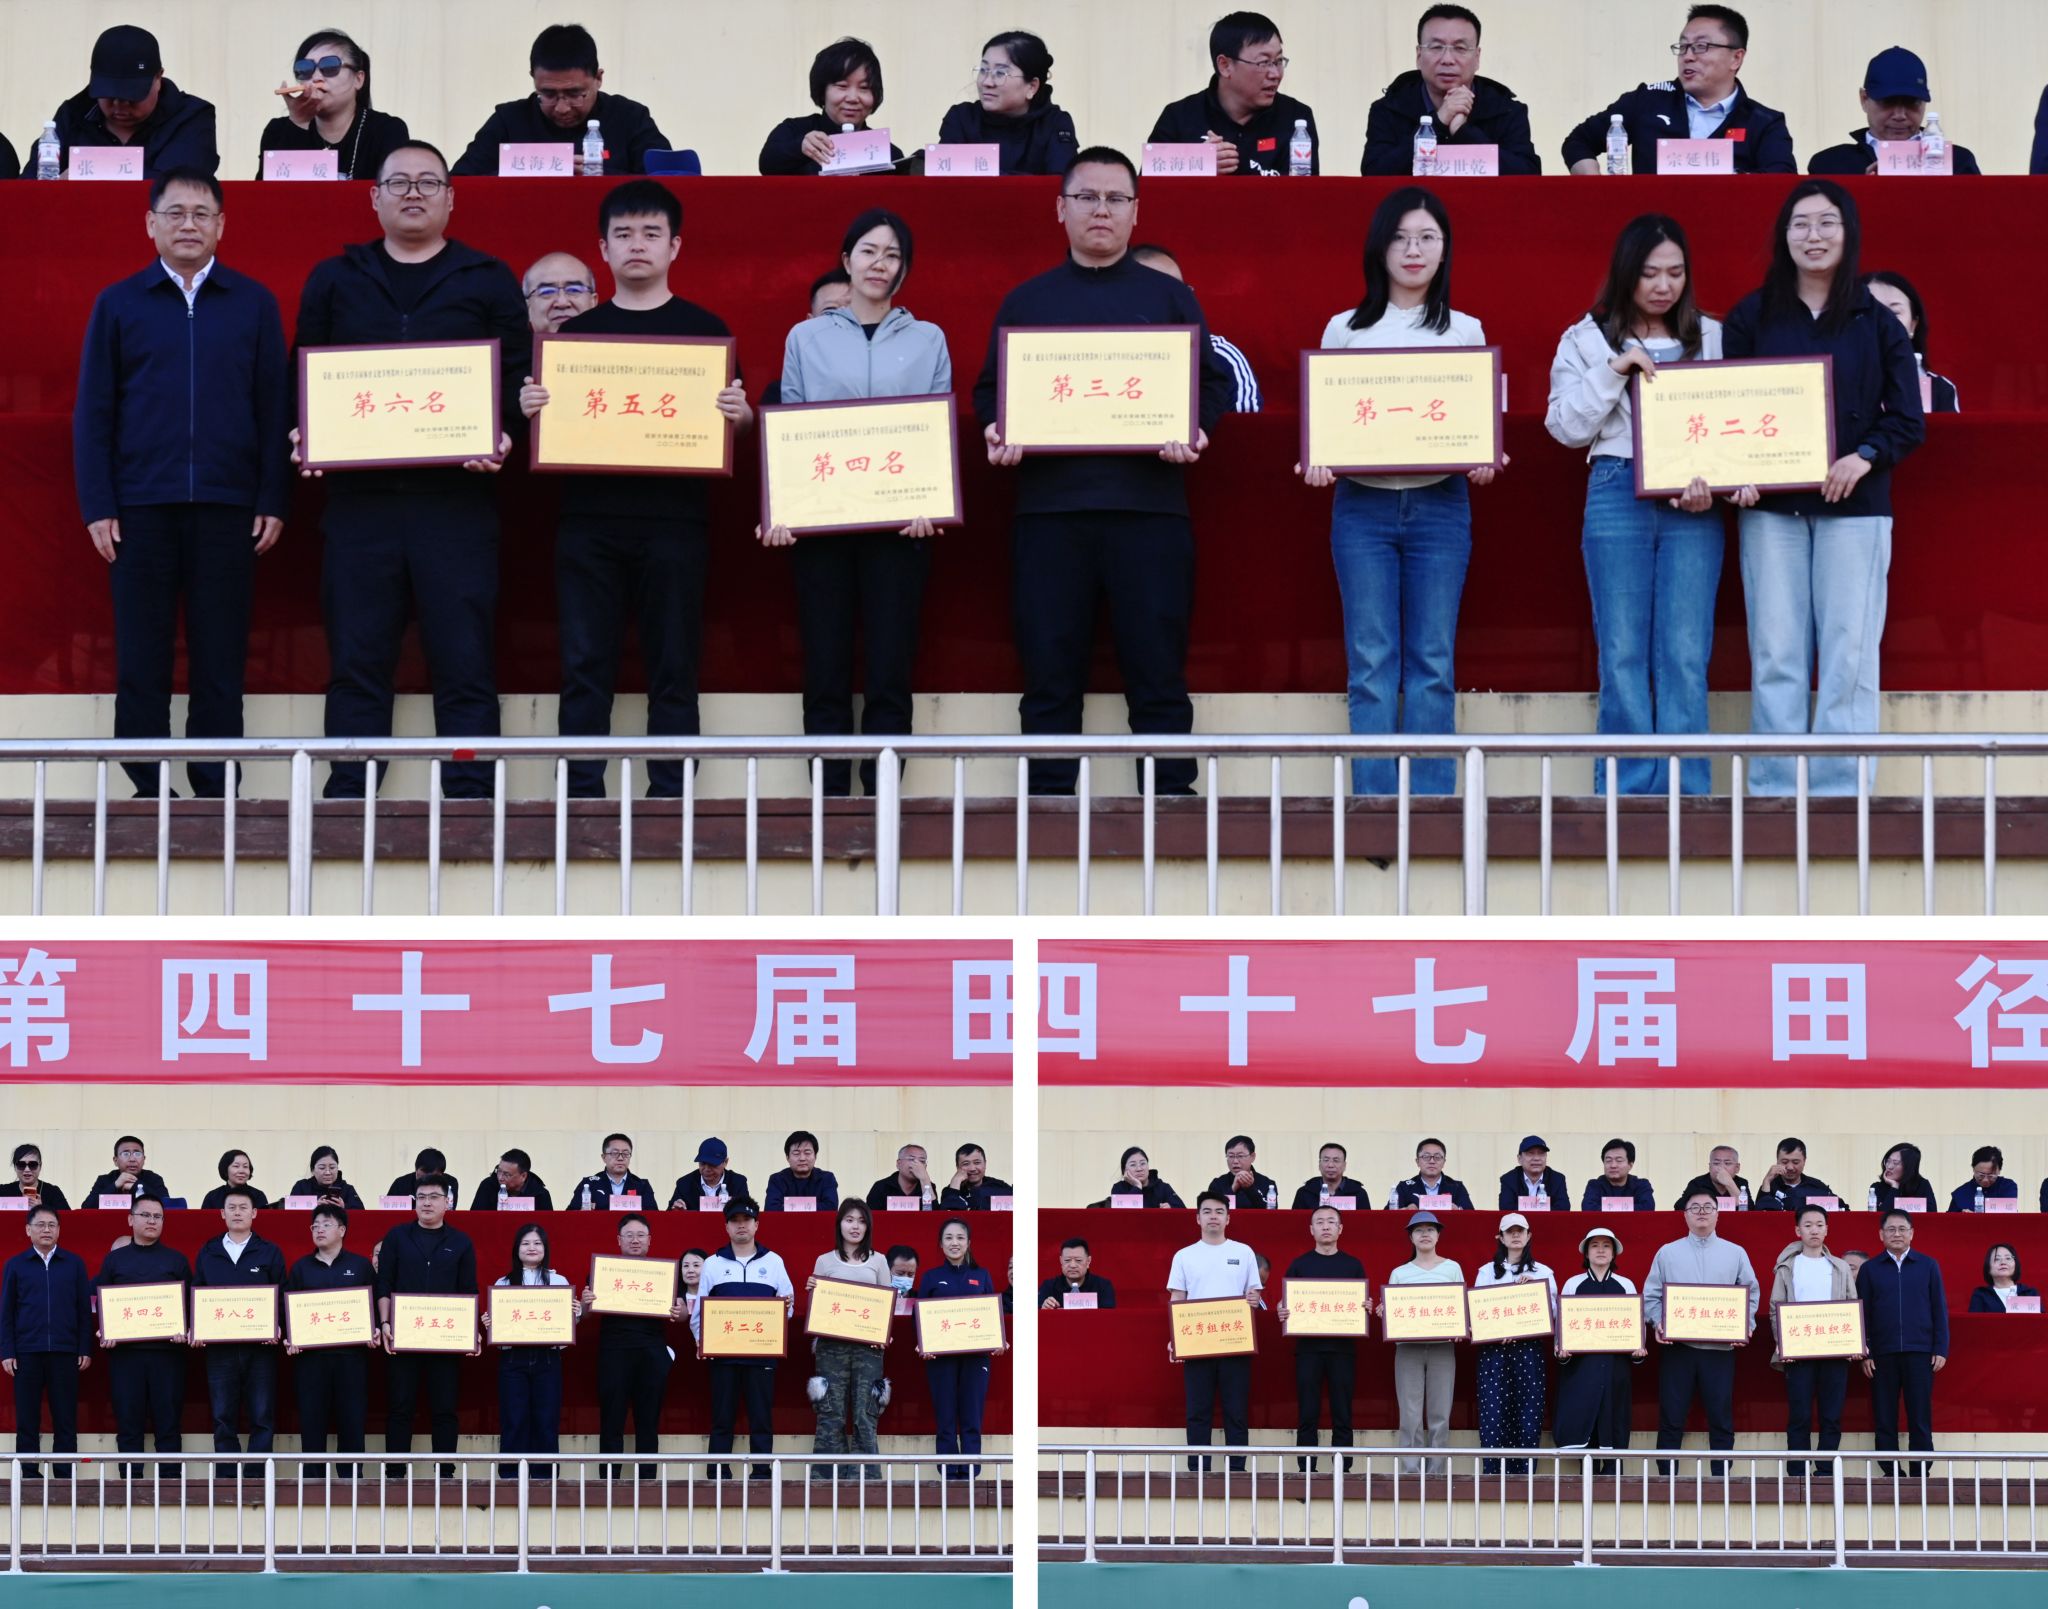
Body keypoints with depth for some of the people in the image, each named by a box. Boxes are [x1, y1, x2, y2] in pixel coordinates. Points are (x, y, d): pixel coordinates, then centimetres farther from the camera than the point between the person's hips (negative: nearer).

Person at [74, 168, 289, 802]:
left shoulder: (253, 305, 8)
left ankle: (214, 793, 6)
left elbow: (275, 409, 7)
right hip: (140, 510, 0)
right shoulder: (118, 304, 8)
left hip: (227, 510, 0)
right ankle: (145, 793, 6)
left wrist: (273, 501, -1)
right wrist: (97, 507, -2)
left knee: (220, 661, 1)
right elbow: (92, 411, 6)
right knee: (141, 661, 1)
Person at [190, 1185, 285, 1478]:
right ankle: (226, 1480, 4)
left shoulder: (269, 1253, 8)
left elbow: (281, 1297, 5)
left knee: (262, 1417, -3)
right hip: (218, 1346, 1)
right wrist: (195, 1329, -4)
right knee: (223, 1418, 1)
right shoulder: (207, 1253, 12)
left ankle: (255, 1476, -1)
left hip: (260, 1345, -1)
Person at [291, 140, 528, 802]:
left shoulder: (488, 282, 11)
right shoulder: (334, 281, 16)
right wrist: (304, 436, -3)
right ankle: (348, 797, 3)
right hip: (359, 495, 1)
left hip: (457, 497, -1)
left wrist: (505, 438, -11)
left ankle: (469, 796, -2)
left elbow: (519, 380, 8)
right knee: (357, 661, 1)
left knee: (464, 663, -4)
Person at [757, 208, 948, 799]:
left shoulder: (927, 340, 12)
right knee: (826, 672, -2)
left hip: (899, 522, 0)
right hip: (819, 520, 0)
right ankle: (828, 800, 1)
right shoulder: (806, 339, 12)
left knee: (889, 672, -4)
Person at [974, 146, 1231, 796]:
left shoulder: (1168, 297, 12)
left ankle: (1171, 800, 1)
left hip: (1148, 504, -1)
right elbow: (990, 390, 14)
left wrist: (1194, 430, -10)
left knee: (1157, 670, -2)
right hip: (1048, 505, 1)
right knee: (1050, 674, 1)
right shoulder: (1026, 301, 15)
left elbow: (1214, 383, 9)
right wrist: (998, 432, -6)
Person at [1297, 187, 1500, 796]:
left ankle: (1431, 806, 3)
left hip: (1439, 505, 0)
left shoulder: (1466, 331, 10)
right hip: (1362, 505, 0)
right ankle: (1373, 808, 0)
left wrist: (1483, 461, -12)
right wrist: (1316, 462, -12)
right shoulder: (1345, 330, 9)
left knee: (1432, 660, 0)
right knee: (1371, 661, -2)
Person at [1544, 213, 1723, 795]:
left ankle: (1685, 795, -2)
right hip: (1618, 495, 0)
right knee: (1623, 653, -2)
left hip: (1694, 506, 0)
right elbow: (1567, 425, 3)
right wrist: (1613, 369, -7)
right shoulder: (1588, 340, 10)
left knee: (1686, 654, -5)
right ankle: (1626, 794, 2)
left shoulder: (1712, 338, 12)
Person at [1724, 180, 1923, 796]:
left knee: (1849, 653, -4)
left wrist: (1864, 458, -13)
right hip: (1770, 505, 1)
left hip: (1854, 507, 0)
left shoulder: (1878, 324, 7)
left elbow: (1908, 422, 5)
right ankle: (1773, 789, 2)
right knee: (1775, 653, -1)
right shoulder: (1752, 318, 9)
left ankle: (1840, 789, -1)